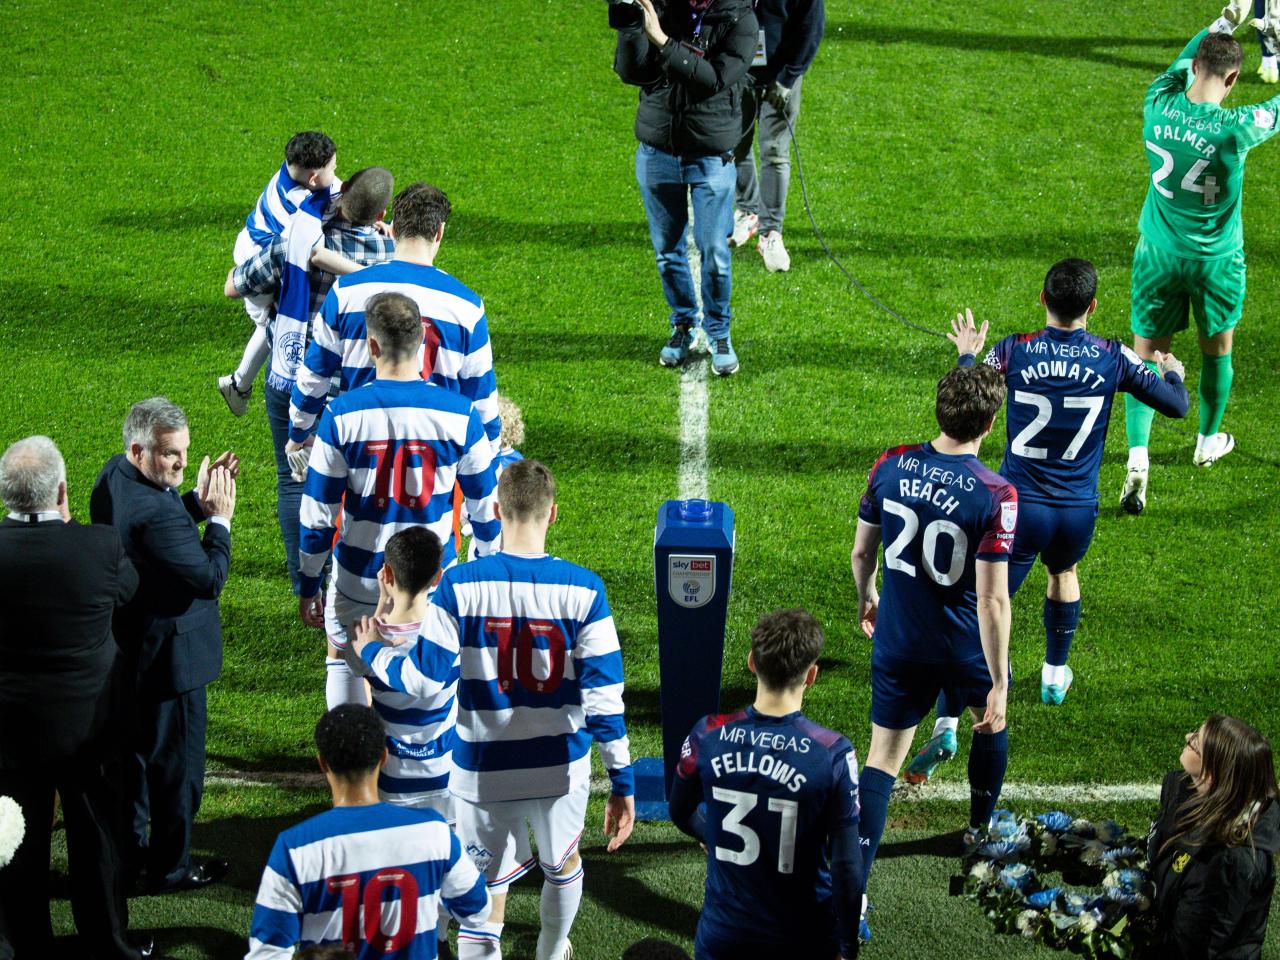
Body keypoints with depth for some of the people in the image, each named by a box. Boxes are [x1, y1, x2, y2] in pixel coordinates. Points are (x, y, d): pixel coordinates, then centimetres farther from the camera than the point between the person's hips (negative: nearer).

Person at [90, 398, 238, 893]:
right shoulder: (153, 512, -33)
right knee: (176, 763, 8)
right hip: (168, 654, -10)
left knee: (132, 752, 25)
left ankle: (128, 848, 40)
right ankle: (170, 867, 22)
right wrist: (219, 519, -16)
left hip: (124, 646, 10)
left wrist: (197, 500, 1)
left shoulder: (112, 476, -2)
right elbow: (210, 577, -27)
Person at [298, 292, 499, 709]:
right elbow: (485, 507, -1)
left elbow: (317, 515, -8)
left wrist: (308, 586, 5)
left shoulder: (342, 415, -15)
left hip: (359, 581, 0)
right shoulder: (459, 414, -13)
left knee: (342, 659, 24)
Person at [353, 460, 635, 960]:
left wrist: (371, 653, 7)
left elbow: (422, 679, -13)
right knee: (562, 864, 30)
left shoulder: (459, 585, -15)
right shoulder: (583, 590, -13)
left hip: (484, 773, -2)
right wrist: (622, 783, -5)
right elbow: (603, 695, -13)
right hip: (562, 768, 2)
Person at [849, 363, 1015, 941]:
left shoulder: (891, 466, -10)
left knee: (881, 760, 6)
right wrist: (999, 685, -17)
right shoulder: (995, 496, -22)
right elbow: (992, 599, -23)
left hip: (898, 646, 2)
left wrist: (866, 598, 24)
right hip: (966, 649, -2)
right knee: (991, 720, 30)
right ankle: (981, 831, 50)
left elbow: (861, 552, 2)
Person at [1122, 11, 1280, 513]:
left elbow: (1182, 62, 10)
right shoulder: (1235, 128, -24)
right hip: (1216, 259, -2)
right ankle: (1208, 442, 41)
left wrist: (1221, 26, 25)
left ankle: (1137, 458, -9)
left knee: (1147, 355, 7)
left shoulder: (1158, 105, -13)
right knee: (1217, 348, 22)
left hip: (1157, 253, 2)